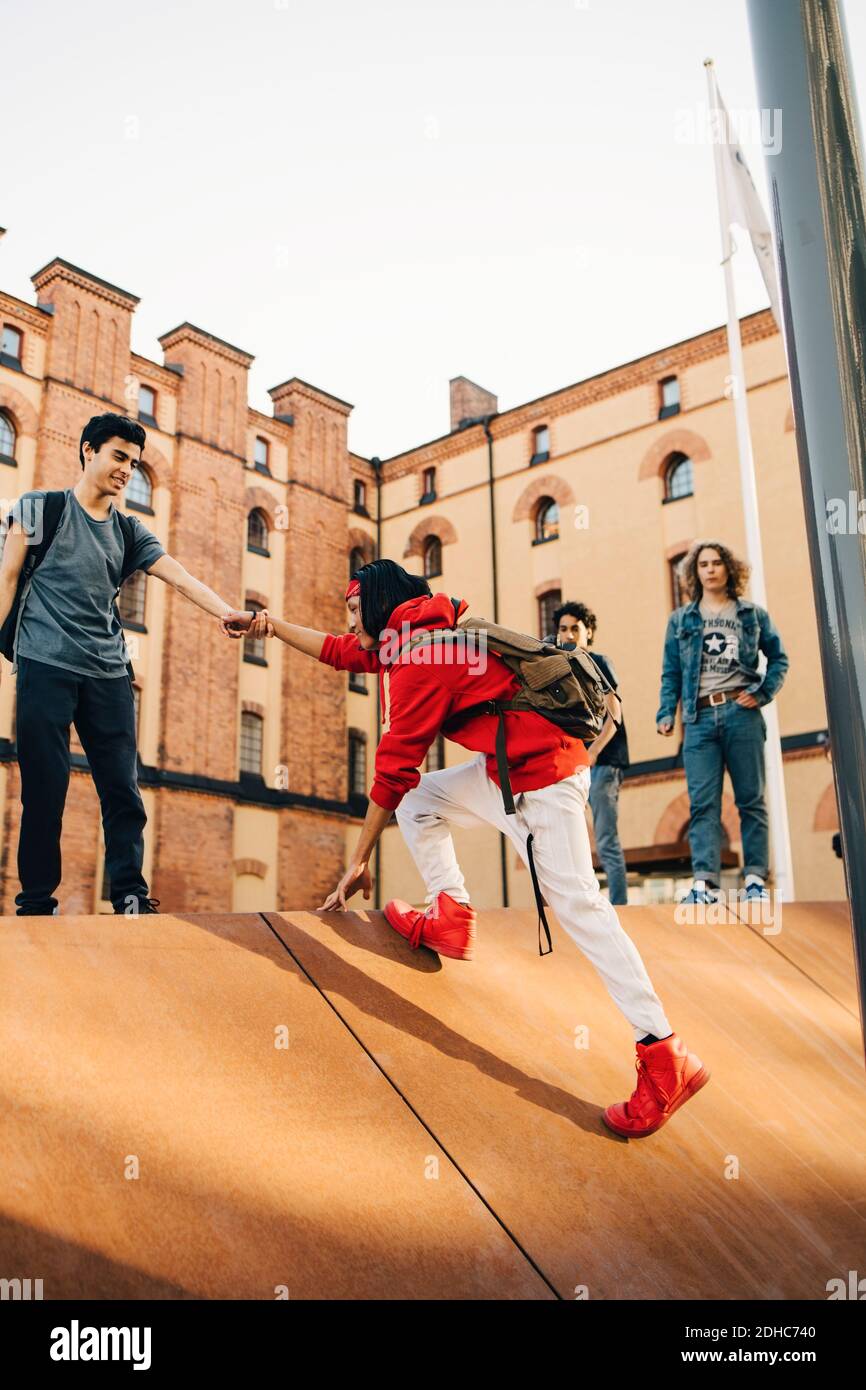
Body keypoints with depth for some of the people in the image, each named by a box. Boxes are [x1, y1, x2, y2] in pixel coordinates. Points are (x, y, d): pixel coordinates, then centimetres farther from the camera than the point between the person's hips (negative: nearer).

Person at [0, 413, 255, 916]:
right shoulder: (41, 508, 6)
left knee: (124, 788, -2)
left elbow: (181, 577, 1)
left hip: (109, 672, 4)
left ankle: (130, 895, 4)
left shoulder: (129, 531, 15)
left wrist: (229, 612, -15)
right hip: (46, 665, -4)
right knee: (45, 787, -3)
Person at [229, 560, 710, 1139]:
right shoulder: (407, 637, 13)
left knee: (578, 904, -10)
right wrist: (270, 624, 30)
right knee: (418, 801, 17)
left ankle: (665, 1058, -8)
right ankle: (449, 917, 10)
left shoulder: (420, 656, -15)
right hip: (503, 768, 10)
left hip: (539, 776, -10)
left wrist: (360, 859, -7)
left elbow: (393, 766, -14)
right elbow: (339, 651, 27)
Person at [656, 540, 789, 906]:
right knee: (702, 803, -7)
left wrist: (764, 693, -2)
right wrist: (666, 713, 0)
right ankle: (704, 881, -12)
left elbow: (779, 657, 13)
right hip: (699, 717, 1)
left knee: (751, 799, 1)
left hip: (740, 713, -1)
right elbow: (671, 673, 11)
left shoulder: (752, 614, 12)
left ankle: (755, 879, 5)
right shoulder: (680, 620, 14)